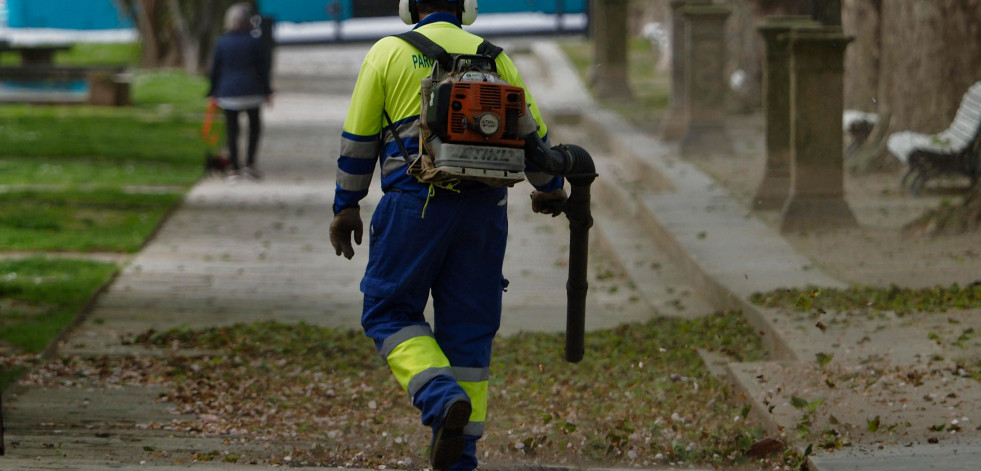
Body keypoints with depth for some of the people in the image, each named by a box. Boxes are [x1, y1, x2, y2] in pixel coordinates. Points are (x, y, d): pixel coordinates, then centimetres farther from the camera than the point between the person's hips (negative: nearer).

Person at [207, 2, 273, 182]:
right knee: (255, 125, 16)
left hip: (228, 92, 1)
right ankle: (250, 164, 6)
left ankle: (234, 169, 2)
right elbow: (263, 68, -1)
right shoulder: (255, 42, -4)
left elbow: (215, 69, 4)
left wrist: (214, 93, 13)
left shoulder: (221, 43, 0)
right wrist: (267, 91, 7)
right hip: (251, 92, -1)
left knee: (231, 129, 6)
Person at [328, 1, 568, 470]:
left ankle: (442, 399, -18)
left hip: (415, 204, -3)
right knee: (468, 328, 9)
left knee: (389, 312, 8)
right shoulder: (492, 57, 10)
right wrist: (550, 188, 32)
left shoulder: (389, 53, 4)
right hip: (484, 210, 3)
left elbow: (358, 139, 4)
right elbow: (532, 132, 14)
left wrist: (346, 206, 14)